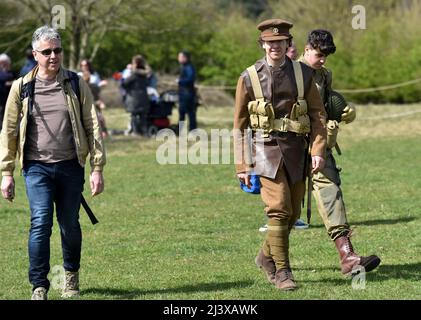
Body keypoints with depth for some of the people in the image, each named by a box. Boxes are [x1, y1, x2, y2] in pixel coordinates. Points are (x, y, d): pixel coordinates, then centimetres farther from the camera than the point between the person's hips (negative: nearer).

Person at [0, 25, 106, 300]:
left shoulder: (76, 86, 3)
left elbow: (93, 127, 4)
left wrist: (97, 168, -2)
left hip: (70, 166, 1)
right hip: (37, 167, -1)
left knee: (70, 225, 10)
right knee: (41, 222, -13)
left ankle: (72, 275, 34)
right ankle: (39, 286, -7)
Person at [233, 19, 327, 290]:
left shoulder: (303, 74, 4)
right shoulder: (249, 78, -1)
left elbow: (318, 115, 5)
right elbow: (239, 125, 4)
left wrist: (318, 150, -8)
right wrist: (242, 165, 1)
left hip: (296, 151, 3)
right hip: (266, 150, -3)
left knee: (292, 213, 10)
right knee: (279, 210, -13)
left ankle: (267, 256, 32)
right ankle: (282, 271, -5)